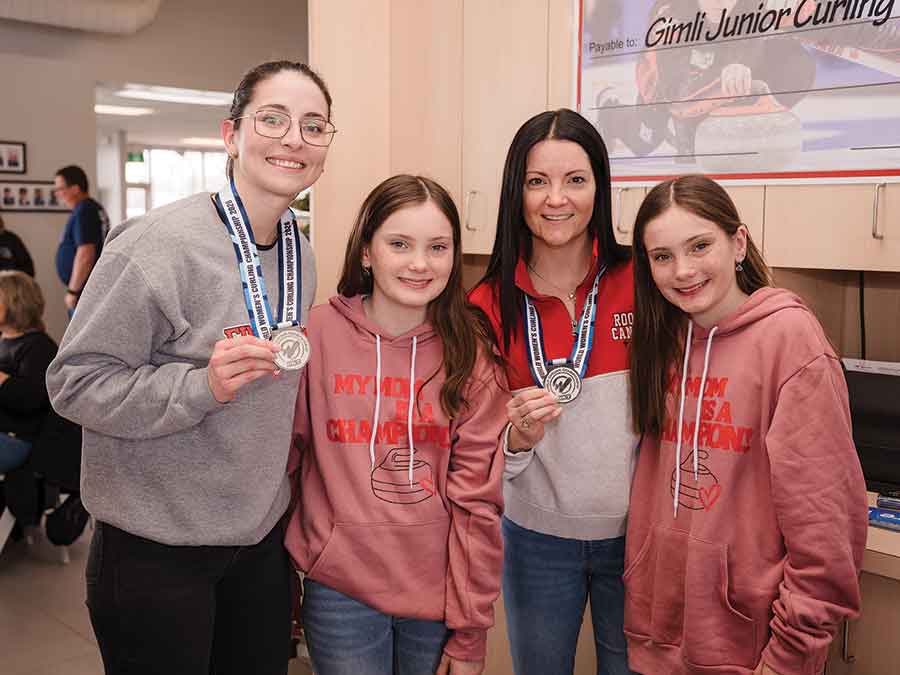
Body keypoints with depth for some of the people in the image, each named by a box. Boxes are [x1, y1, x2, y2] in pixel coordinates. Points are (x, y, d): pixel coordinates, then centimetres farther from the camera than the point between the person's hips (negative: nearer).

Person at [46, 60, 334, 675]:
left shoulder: (300, 252, 3)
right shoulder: (161, 243, -18)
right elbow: (75, 382, -17)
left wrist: (280, 496, 11)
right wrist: (201, 385, -29)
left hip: (263, 540, 6)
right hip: (157, 552, -6)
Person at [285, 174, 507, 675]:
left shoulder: (470, 353, -5)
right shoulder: (319, 333, -7)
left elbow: (477, 500, -6)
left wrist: (470, 632, -6)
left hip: (438, 593, 1)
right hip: (340, 588, 0)